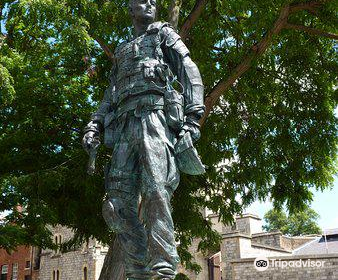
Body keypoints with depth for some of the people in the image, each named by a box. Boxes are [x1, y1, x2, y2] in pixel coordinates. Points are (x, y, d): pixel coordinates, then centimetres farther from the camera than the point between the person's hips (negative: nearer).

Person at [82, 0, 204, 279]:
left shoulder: (164, 33, 20)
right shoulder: (122, 51, 34)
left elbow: (190, 72, 6)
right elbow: (111, 94, 29)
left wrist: (192, 118, -9)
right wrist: (93, 125, 11)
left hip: (154, 114, -5)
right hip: (124, 125, 6)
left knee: (155, 192, -24)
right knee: (120, 203, -5)